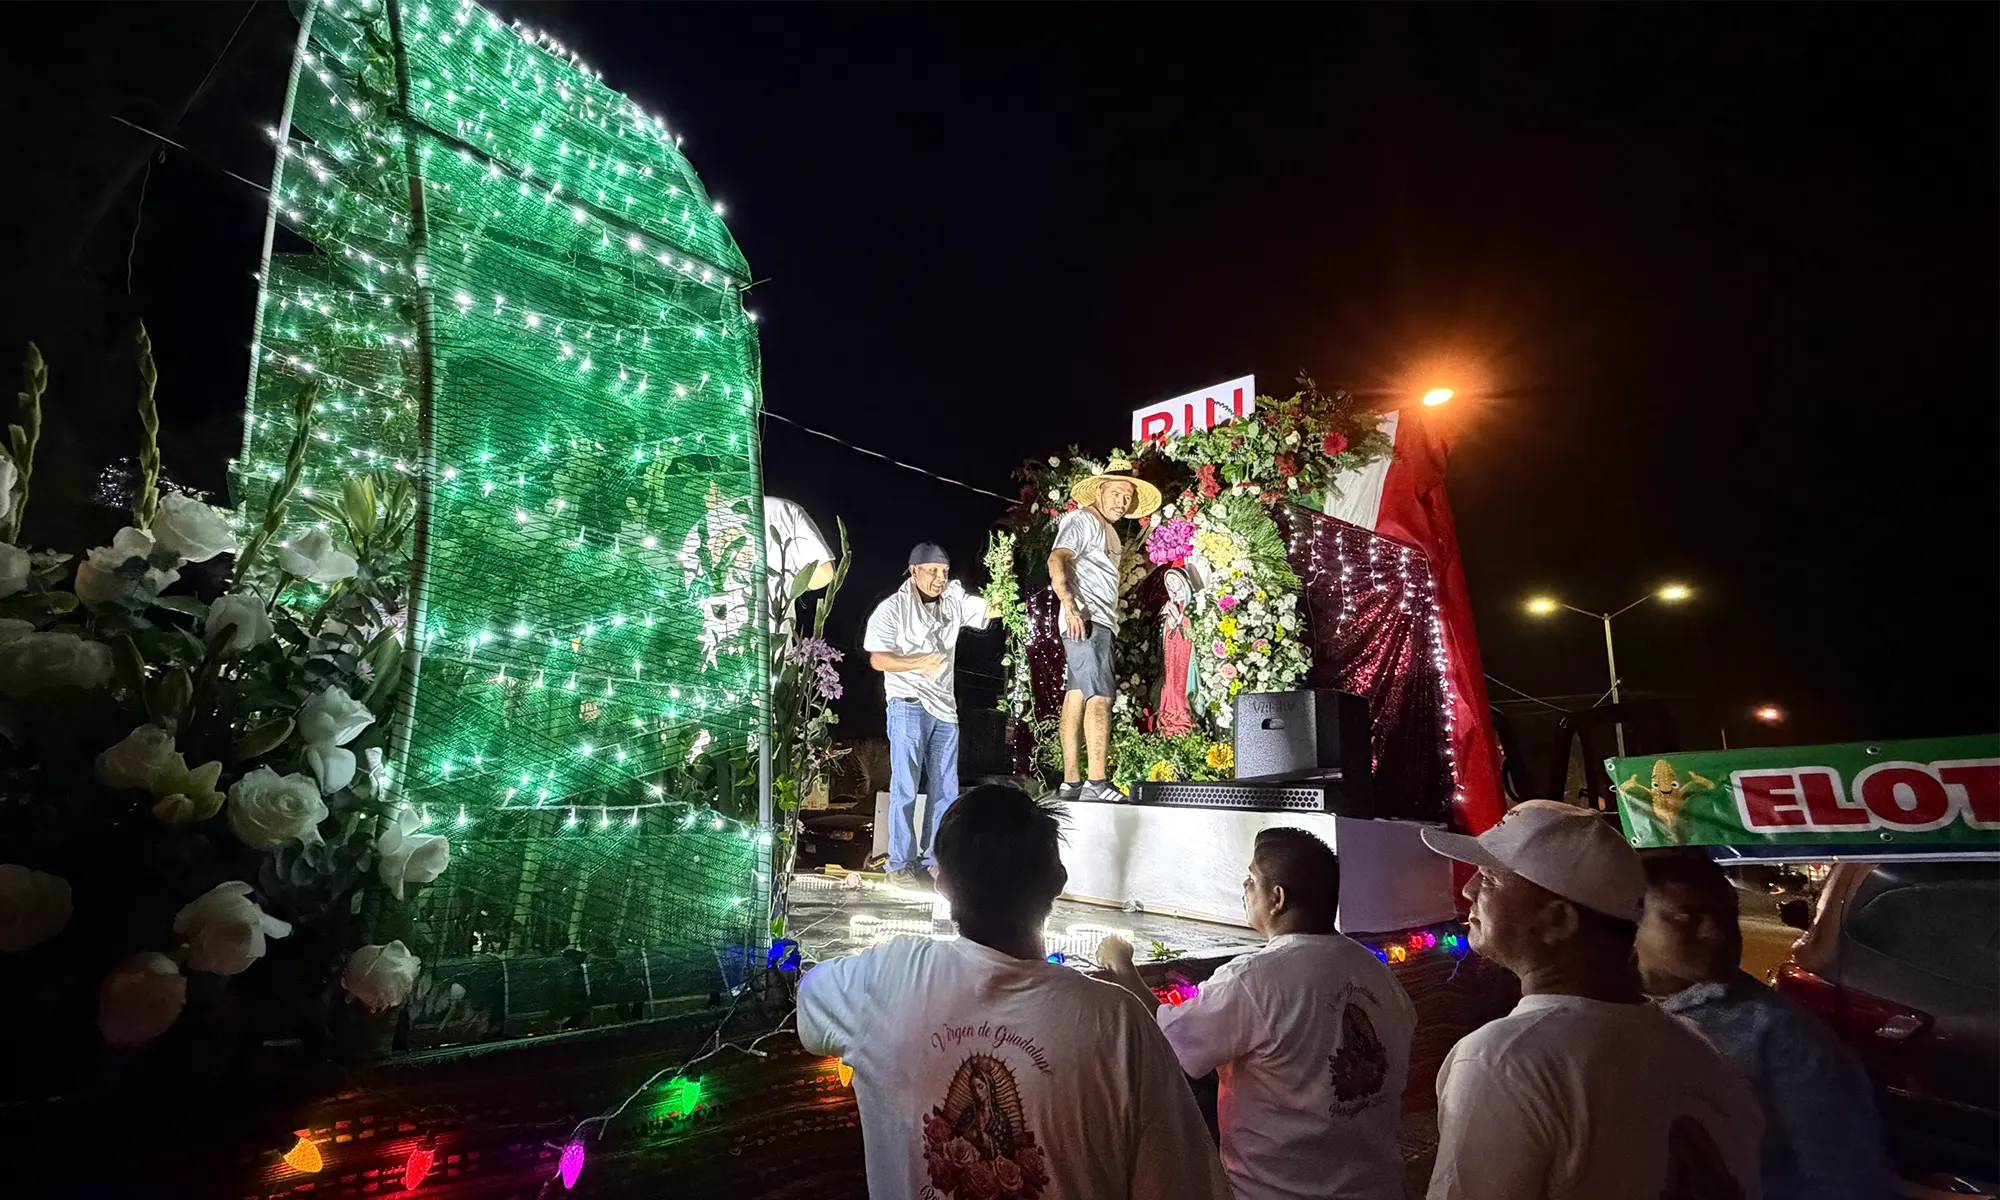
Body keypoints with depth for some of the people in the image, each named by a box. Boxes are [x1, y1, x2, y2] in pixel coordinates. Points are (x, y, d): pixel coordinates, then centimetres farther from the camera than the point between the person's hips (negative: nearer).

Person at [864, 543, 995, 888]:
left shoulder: (953, 602, 8)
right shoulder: (892, 609, -4)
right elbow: (877, 658, -9)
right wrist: (919, 663, -22)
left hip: (945, 707, 5)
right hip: (908, 705, -5)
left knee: (945, 789, 8)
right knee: (905, 787, -4)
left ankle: (934, 859, 18)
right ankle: (900, 863, 4)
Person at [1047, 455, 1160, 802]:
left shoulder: (1106, 529, 25)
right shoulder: (1084, 520, -4)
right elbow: (1057, 559, -18)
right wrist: (1069, 604, -31)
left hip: (1100, 622, 10)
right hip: (1085, 620, -10)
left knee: (1076, 698, 6)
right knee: (1099, 697, -17)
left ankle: (1070, 783, 7)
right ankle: (1097, 781, -21)